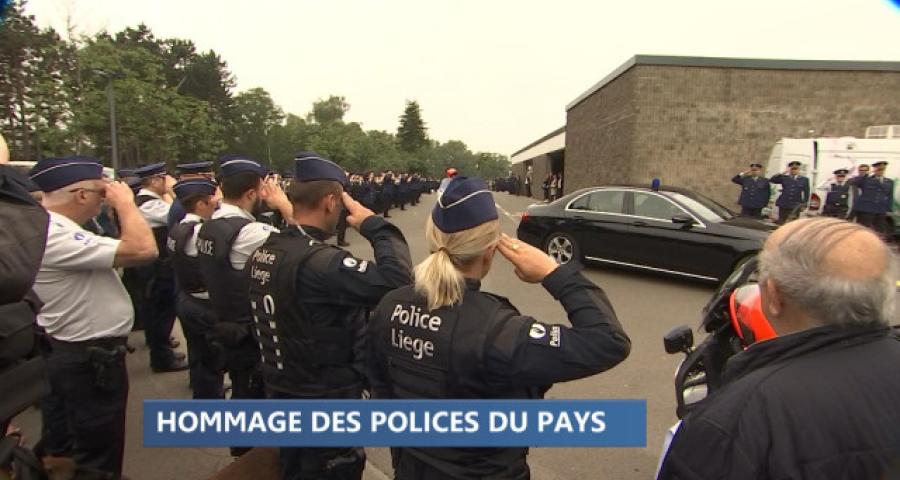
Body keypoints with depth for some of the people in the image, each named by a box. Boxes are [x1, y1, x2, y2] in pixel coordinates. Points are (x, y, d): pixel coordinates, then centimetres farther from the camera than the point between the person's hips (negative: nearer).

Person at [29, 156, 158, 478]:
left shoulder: (50, 229, 6)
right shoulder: (57, 236, -27)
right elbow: (143, 250, -33)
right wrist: (125, 203, -21)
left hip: (66, 353, 11)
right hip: (89, 359, -10)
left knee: (62, 448, 26)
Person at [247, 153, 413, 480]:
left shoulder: (263, 252, -2)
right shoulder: (318, 261, -30)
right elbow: (396, 279, -37)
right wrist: (374, 225, -24)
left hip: (283, 392, 8)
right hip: (327, 403, -8)